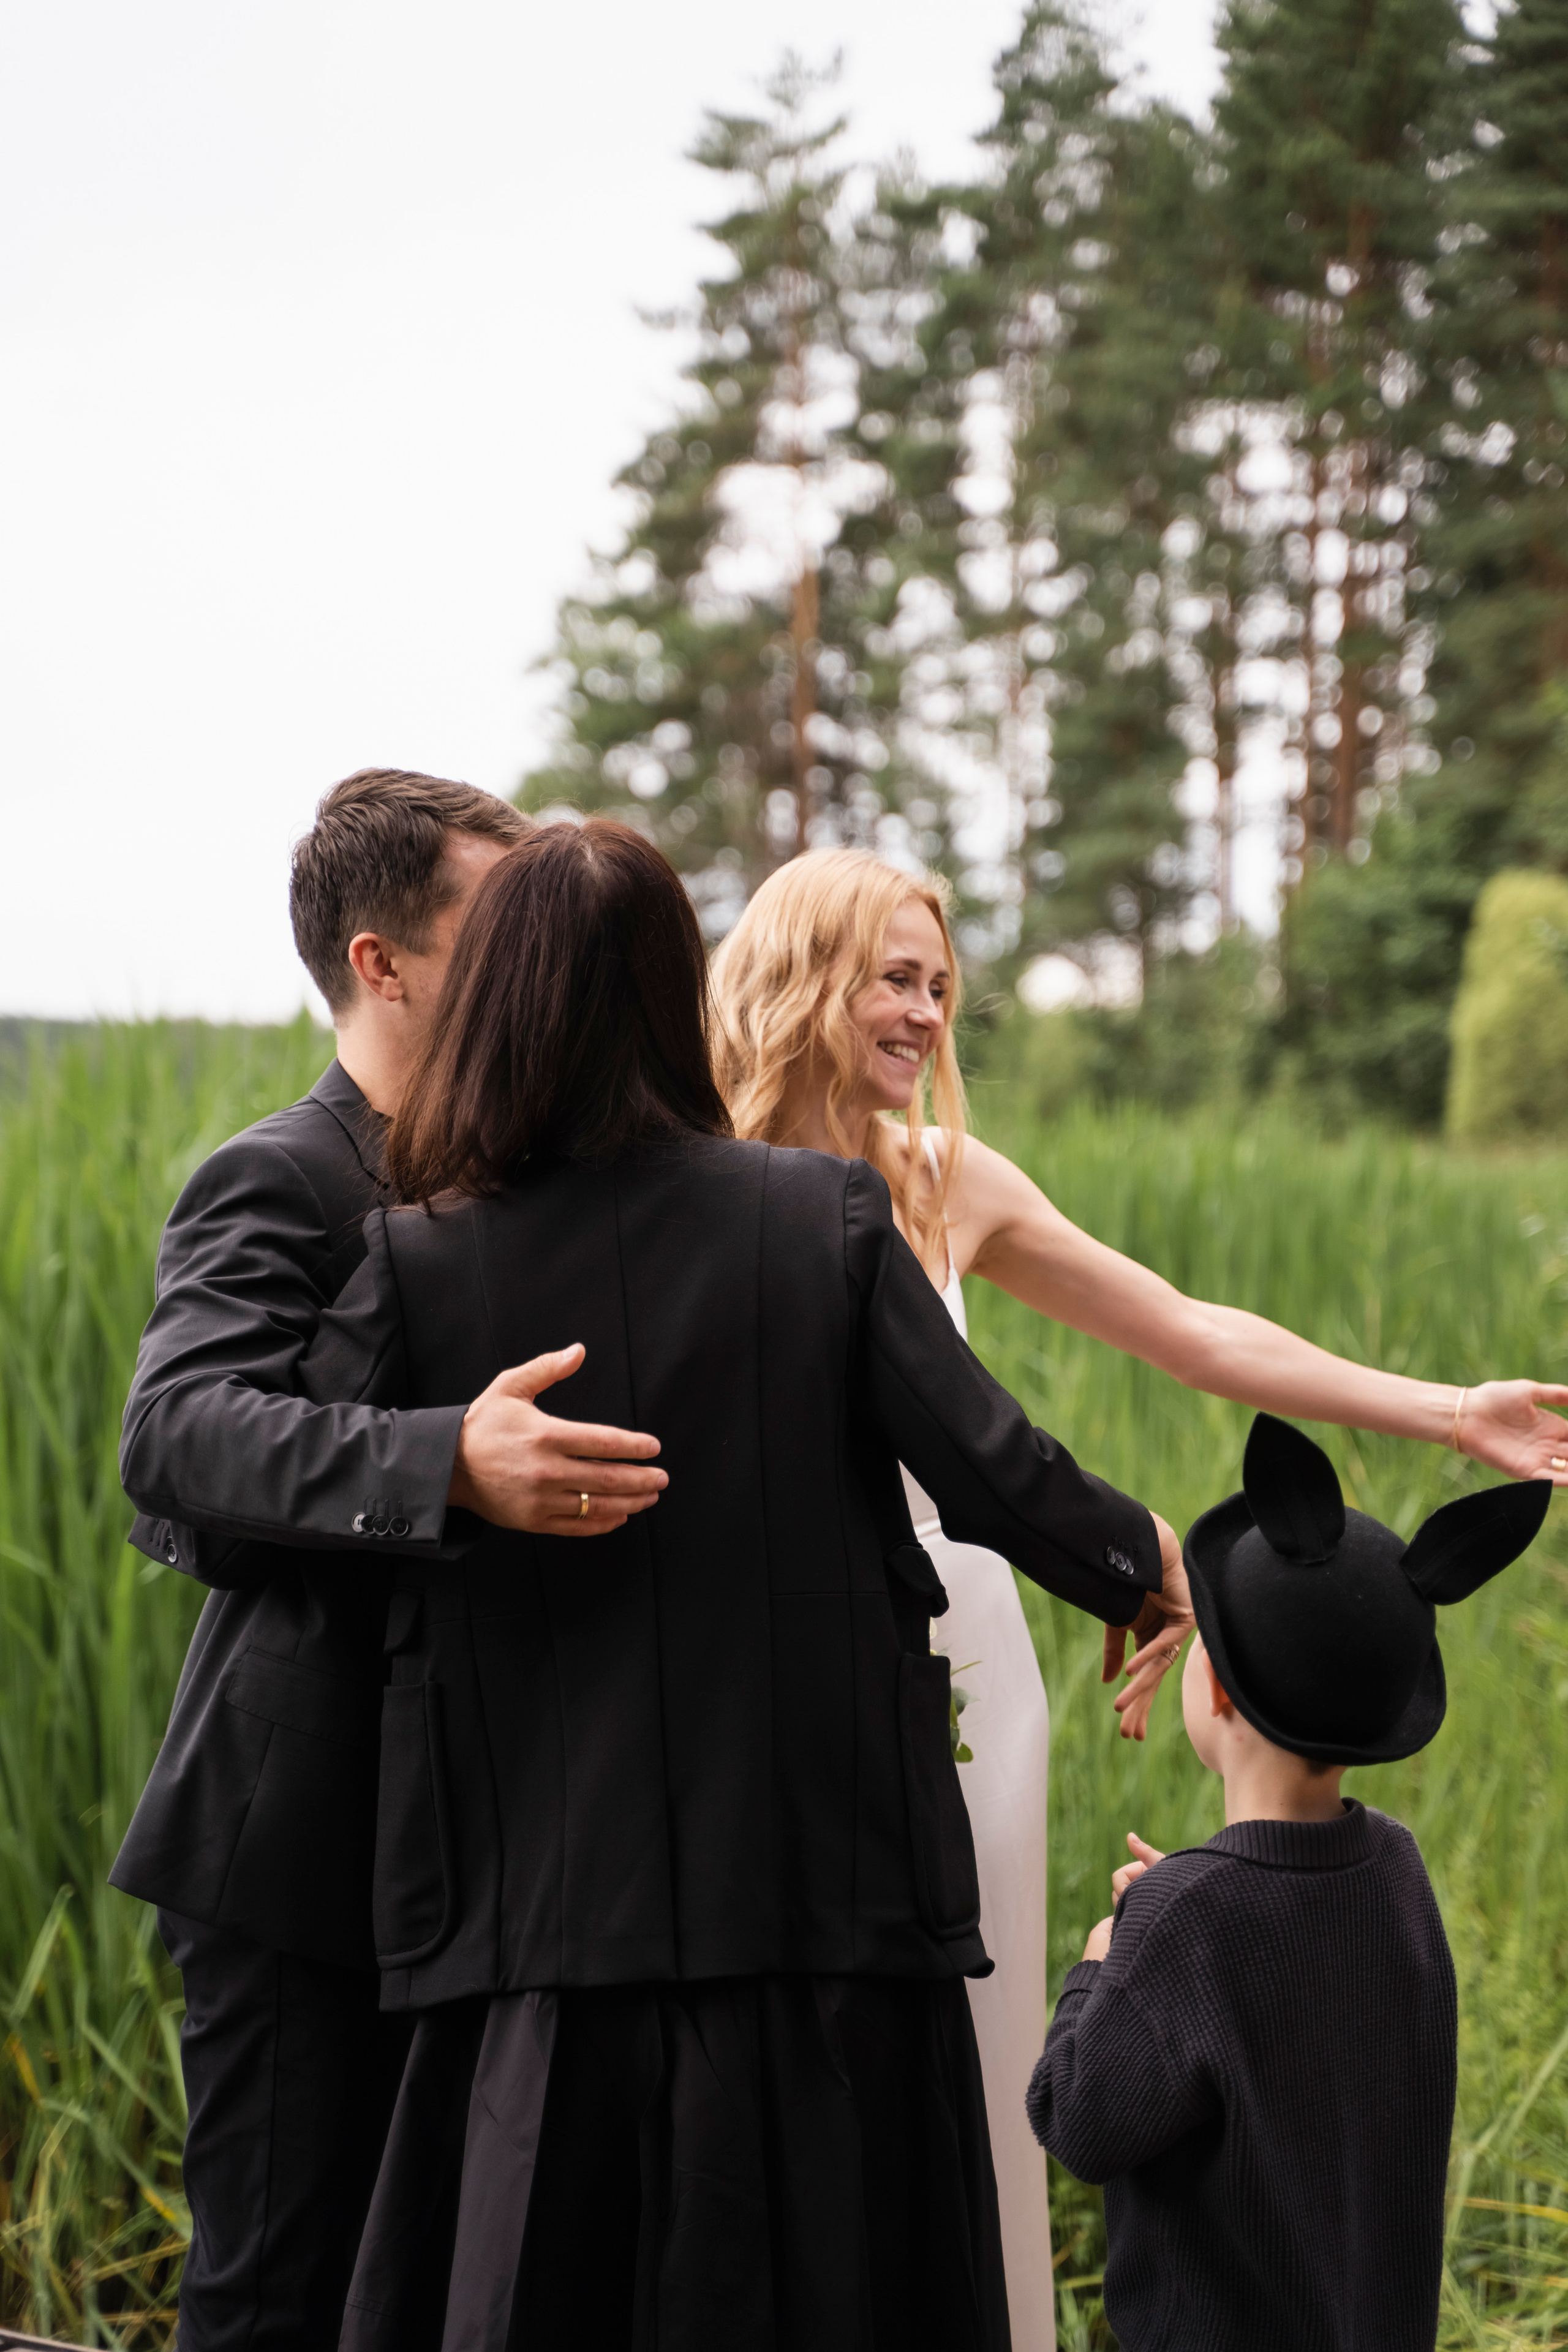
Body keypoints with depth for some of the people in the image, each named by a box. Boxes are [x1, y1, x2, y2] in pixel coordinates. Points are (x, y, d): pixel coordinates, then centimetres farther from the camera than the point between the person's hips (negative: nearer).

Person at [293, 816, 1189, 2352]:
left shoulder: (410, 1264, -7)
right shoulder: (826, 1220, -5)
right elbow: (991, 1470, -4)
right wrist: (1147, 1571, 15)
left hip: (546, 1895, 0)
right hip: (819, 1869, 0)